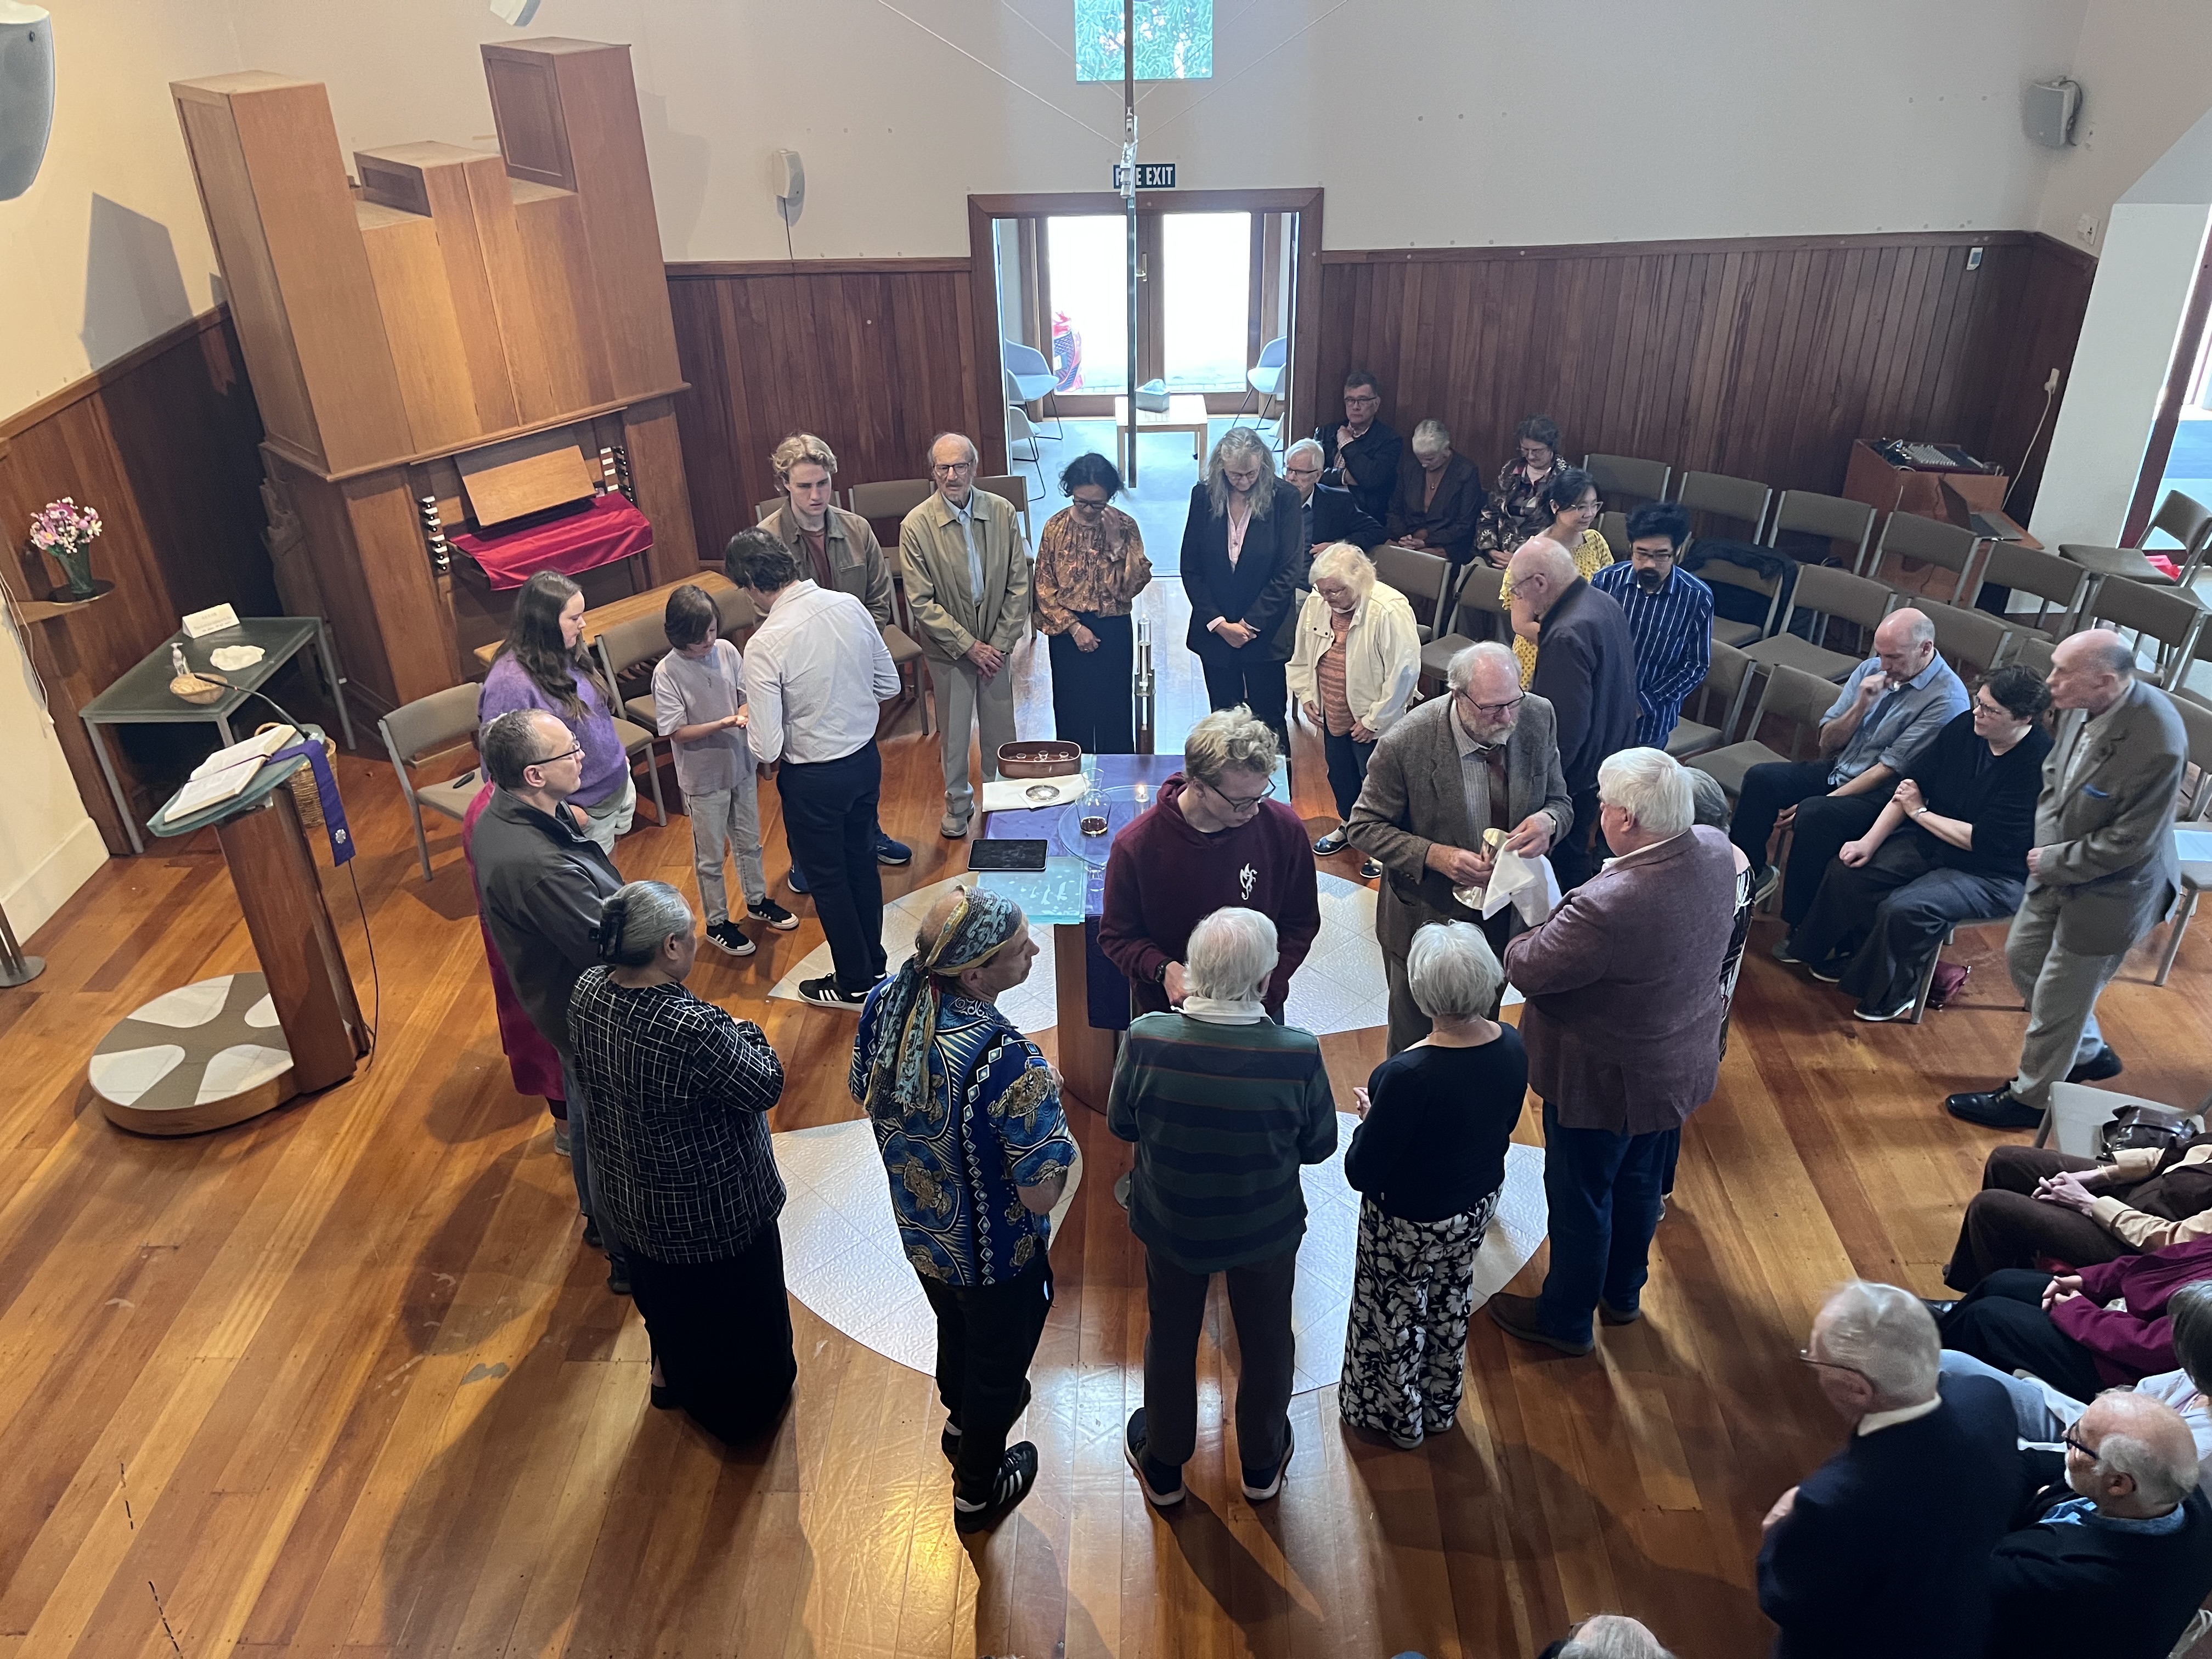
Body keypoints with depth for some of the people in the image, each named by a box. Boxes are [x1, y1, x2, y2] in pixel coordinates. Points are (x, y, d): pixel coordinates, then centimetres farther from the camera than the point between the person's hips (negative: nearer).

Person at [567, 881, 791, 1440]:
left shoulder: (587, 991, -16)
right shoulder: (694, 1031, -39)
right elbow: (766, 1087, -24)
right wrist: (745, 1034, -6)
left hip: (631, 1195, 6)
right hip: (713, 1210, -6)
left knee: (664, 1292, 33)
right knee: (734, 1308, 23)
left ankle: (670, 1374, 58)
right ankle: (742, 1407, 46)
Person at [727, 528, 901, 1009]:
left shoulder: (767, 644, -26)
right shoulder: (850, 606, -9)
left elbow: (766, 749, -23)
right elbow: (889, 686, 2)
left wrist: (750, 720, -2)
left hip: (814, 778, -6)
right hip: (866, 757, 6)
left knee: (826, 878, 15)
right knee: (862, 859, 25)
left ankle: (854, 983, 32)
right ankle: (873, 961, 44)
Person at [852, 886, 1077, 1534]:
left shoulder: (886, 1002, -20)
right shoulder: (1009, 1065, -41)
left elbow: (867, 1094, 0)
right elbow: (1041, 1195, -31)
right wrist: (1053, 1116, -15)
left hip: (920, 1232, 6)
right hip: (996, 1256, -5)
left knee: (955, 1330, 35)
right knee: (998, 1361, 24)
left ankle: (963, 1419, 65)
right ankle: (978, 1490, 51)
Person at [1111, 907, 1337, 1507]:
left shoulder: (1147, 1039, -28)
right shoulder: (1298, 1054, -30)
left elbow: (1120, 1123, -10)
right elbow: (1319, 1145, -13)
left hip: (1171, 1224, 1)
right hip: (1266, 1231, 0)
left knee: (1170, 1340, 26)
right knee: (1266, 1342, 26)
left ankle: (1163, 1467, 49)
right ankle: (1262, 1464, 51)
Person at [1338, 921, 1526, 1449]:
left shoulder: (1408, 1077, -39)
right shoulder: (1513, 1048, -18)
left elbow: (1361, 1174, -27)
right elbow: (1504, 1125, 1)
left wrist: (1370, 1118, -9)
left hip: (1409, 1224, -6)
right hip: (1478, 1206, 6)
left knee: (1394, 1315, 22)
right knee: (1451, 1298, 30)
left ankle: (1396, 1419, 47)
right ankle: (1442, 1406, 54)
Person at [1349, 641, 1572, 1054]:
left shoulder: (1537, 717, -13)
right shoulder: (1405, 745, -27)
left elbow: (1559, 801, 0)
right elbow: (1365, 827, -15)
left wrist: (1548, 821, -26)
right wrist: (1436, 857, -30)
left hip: (1506, 917, 4)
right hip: (1427, 921, -4)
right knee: (1415, 1040, 19)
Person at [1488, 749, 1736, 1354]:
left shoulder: (1609, 907, -41)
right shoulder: (1715, 852, -15)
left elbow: (1528, 970, -27)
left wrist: (1538, 930, -6)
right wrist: (1568, 919, -5)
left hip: (1605, 1082, -7)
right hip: (1678, 1065, 7)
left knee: (1580, 1201, 17)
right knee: (1641, 1185, 29)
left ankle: (1566, 1320, 41)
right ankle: (1623, 1294, 53)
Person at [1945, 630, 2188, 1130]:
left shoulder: (2157, 746, -34)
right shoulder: (2084, 705, -13)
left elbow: (2128, 842, -25)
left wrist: (2054, 863, -15)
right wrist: (2045, 842, -6)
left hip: (2109, 890, -8)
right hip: (2059, 866, 8)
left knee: (2058, 996, 9)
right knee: (2023, 958, 24)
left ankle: (2031, 1097, 32)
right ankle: (2088, 1052, 48)